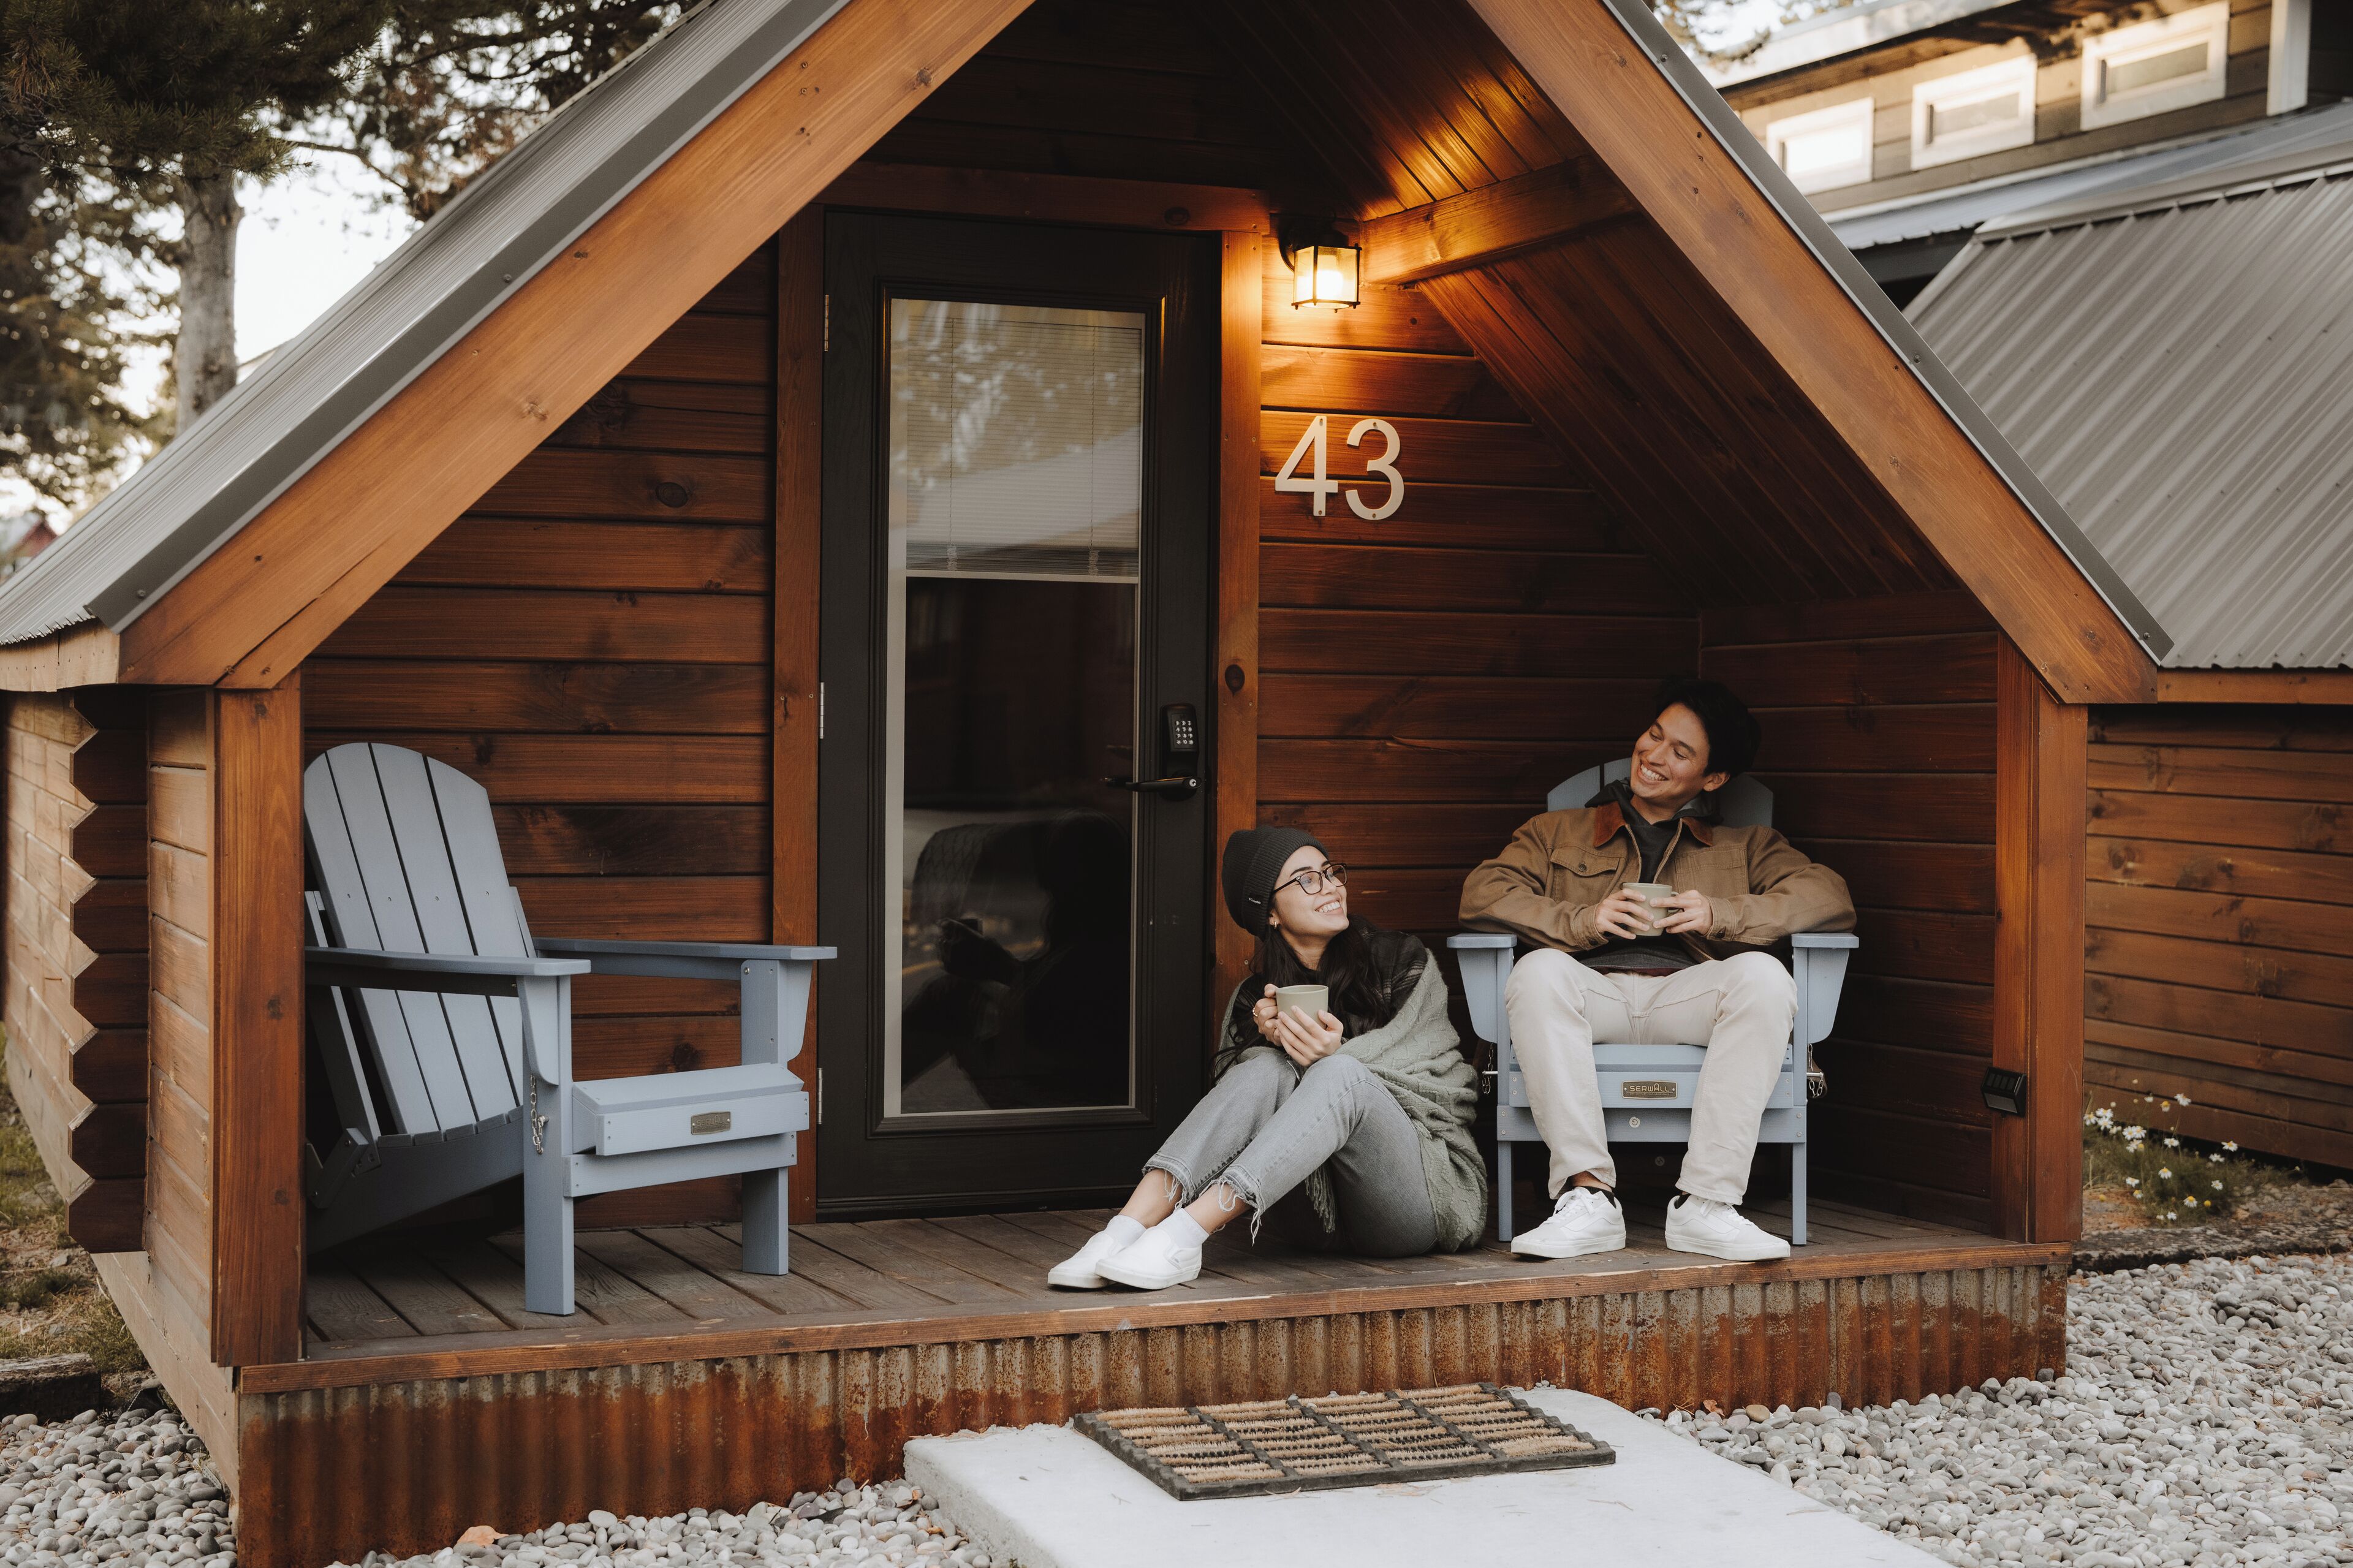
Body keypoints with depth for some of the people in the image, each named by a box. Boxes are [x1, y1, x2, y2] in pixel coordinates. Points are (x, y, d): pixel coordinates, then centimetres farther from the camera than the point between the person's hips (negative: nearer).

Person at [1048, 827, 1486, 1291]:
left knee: (1339, 1075, -31)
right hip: (1323, 1213, 2)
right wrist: (1268, 1042, -19)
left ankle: (1183, 1235, -45)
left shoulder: (1405, 962, 5)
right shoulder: (1253, 1000, 13)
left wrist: (1335, 1056, -24)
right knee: (1268, 1068, -25)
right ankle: (1128, 1228, -43)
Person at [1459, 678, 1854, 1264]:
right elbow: (1482, 894, 11)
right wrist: (1584, 920, -6)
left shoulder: (1746, 847, 28)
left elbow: (1830, 898, 10)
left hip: (1688, 993, 0)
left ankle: (1705, 1204, -34)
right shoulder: (1559, 832, 27)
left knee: (1764, 976, -32)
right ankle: (1588, 1195, -37)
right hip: (1592, 989, 0)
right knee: (1538, 971, -34)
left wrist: (1718, 915, -6)